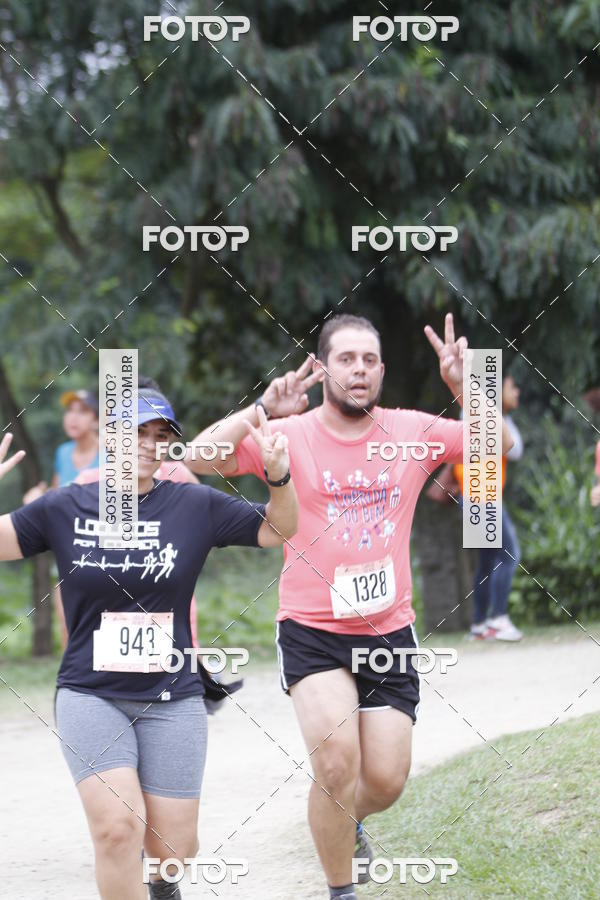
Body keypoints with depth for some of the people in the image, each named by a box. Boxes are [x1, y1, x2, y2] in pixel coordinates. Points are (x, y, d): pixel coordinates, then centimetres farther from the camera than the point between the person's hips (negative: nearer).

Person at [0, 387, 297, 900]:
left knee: (172, 847, 3)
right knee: (118, 828, -22)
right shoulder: (65, 509, 2)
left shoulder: (194, 506, 2)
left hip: (172, 699, 1)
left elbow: (280, 530, 8)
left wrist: (279, 476, -11)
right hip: (91, 697, -1)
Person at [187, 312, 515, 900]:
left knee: (385, 781, 4)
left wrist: (465, 389, -11)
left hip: (389, 631, 3)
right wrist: (263, 410, -26)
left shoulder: (411, 432, 1)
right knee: (338, 762, -20)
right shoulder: (289, 437, -7)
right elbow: (199, 457, -16)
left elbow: (498, 444, 6)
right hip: (312, 632, -3)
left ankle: (347, 819, 42)